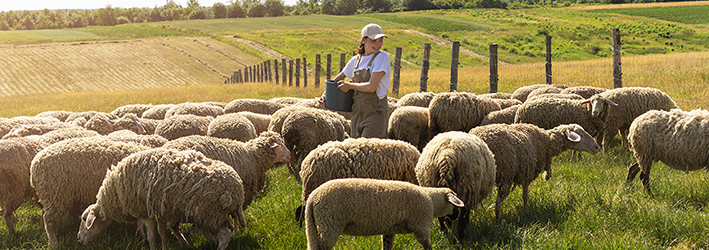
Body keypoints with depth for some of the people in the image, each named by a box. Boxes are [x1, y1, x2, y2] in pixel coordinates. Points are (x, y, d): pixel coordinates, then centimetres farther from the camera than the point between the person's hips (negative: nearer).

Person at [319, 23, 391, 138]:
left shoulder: (382, 57, -7)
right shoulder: (356, 59, 10)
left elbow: (371, 87, -16)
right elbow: (339, 78, 26)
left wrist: (349, 85, -3)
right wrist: (325, 94, 12)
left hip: (375, 113, -6)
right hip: (357, 111, 6)